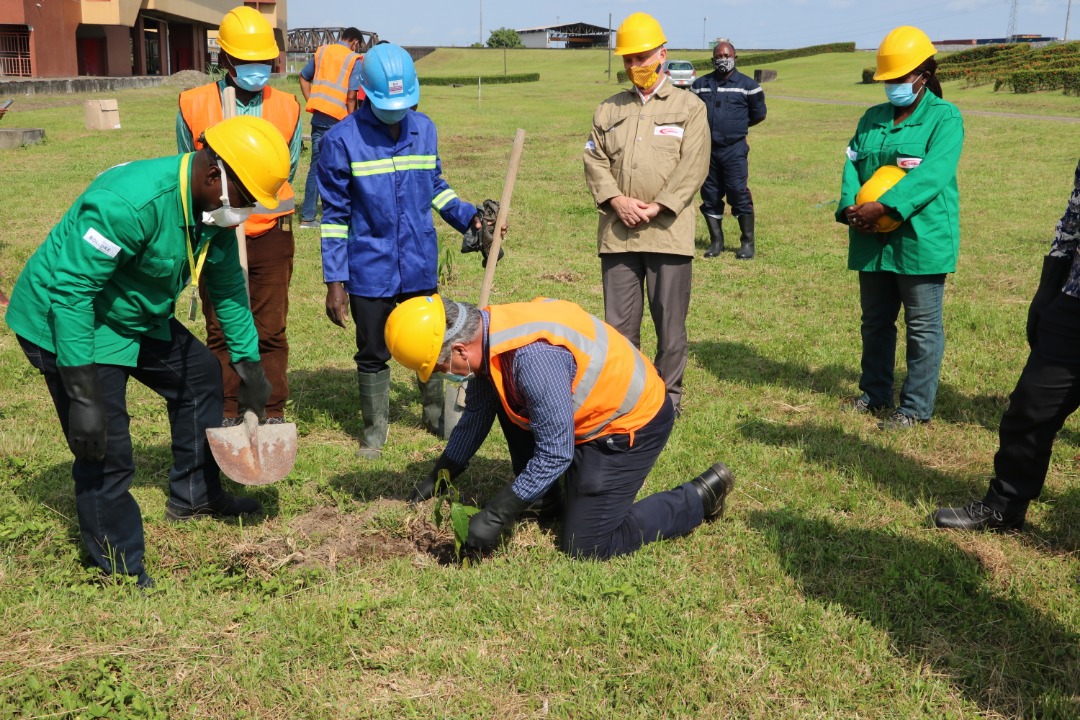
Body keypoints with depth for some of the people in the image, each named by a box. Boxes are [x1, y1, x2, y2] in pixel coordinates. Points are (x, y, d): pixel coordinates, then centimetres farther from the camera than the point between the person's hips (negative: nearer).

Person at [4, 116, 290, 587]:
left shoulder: (213, 209, -6)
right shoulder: (131, 202, -35)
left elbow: (228, 288, 9)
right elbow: (70, 291, -34)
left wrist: (249, 365, 10)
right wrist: (83, 397, -34)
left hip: (139, 317, 9)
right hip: (69, 321, -9)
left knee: (201, 376, 17)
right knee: (106, 451, -10)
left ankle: (193, 496, 33)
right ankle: (122, 574, 6)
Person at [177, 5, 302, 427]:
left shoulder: (287, 108, -1)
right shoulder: (194, 106, -5)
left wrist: (261, 205, 8)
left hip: (271, 235, 1)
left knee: (270, 331, 7)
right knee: (221, 332, 8)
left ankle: (273, 414, 17)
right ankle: (227, 416, 18)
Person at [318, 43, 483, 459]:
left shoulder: (425, 129, 1)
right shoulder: (342, 139, -11)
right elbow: (335, 216, -8)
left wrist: (468, 217, -4)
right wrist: (335, 281, -9)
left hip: (420, 266, 3)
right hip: (370, 269, -3)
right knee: (373, 354, 11)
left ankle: (437, 415, 36)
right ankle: (375, 429, 28)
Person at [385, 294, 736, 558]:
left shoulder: (533, 356, -35)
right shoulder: (487, 332, -6)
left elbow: (556, 453, -28)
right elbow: (475, 415, 9)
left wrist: (496, 516, -23)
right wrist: (437, 477, 12)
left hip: (632, 423, -9)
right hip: (593, 410, 9)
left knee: (583, 545, -6)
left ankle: (701, 497, 5)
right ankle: (548, 496, 20)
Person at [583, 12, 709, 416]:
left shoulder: (689, 106, 4)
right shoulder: (608, 110, 15)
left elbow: (693, 166, -5)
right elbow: (594, 160, 8)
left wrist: (657, 207, -14)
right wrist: (615, 199, -10)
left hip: (669, 232, -3)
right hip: (617, 232, 3)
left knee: (670, 322, 4)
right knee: (618, 322, 8)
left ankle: (668, 397, 17)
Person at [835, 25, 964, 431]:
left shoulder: (944, 118, -7)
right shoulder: (872, 118, 12)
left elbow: (932, 174, -20)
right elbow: (853, 164, 5)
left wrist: (884, 206, -28)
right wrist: (850, 206, -15)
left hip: (922, 240, -6)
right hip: (873, 239, 6)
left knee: (923, 326, 2)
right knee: (875, 321, 16)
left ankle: (916, 408, 10)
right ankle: (875, 394, 31)